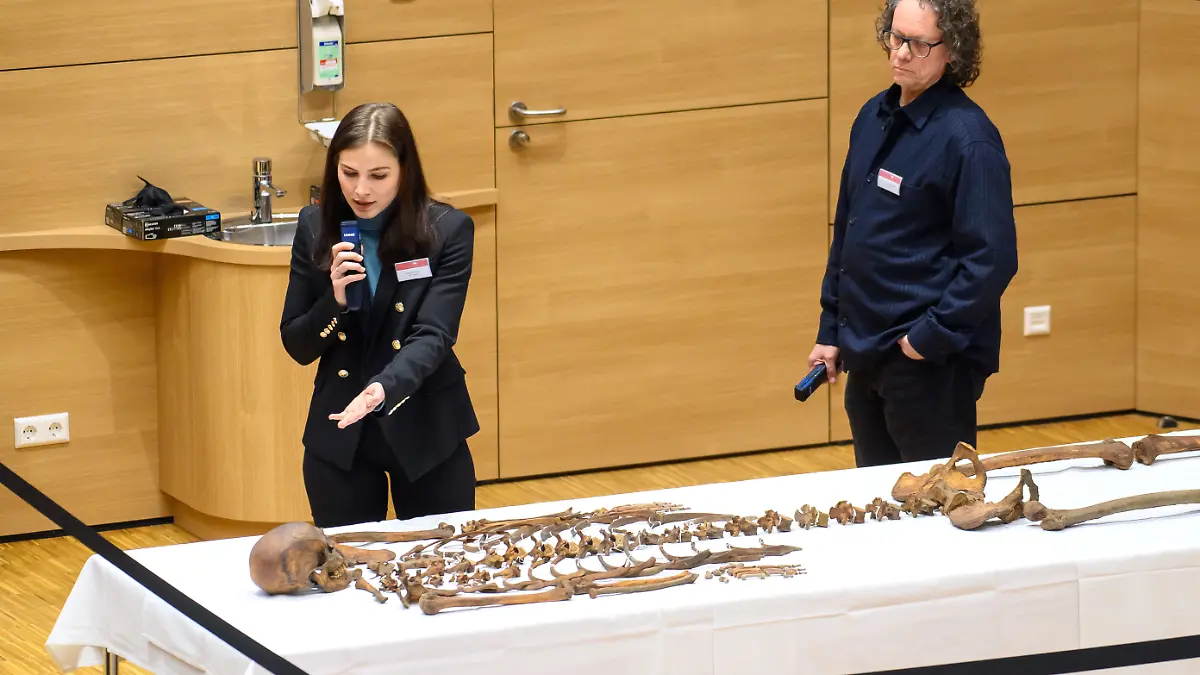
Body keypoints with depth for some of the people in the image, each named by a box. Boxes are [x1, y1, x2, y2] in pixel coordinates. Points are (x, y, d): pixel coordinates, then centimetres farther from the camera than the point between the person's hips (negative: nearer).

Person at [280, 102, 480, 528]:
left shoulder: (447, 231, -10)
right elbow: (297, 347, 2)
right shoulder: (316, 228, -2)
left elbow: (433, 336, -19)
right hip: (338, 435, 2)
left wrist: (385, 389, -38)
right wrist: (335, 299, -18)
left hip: (427, 431, -2)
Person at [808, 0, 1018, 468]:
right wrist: (831, 330, 14)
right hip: (865, 357, 8)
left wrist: (932, 336, -18)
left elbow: (993, 258, -19)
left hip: (933, 364, -8)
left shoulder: (968, 139, -15)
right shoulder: (873, 119, 9)